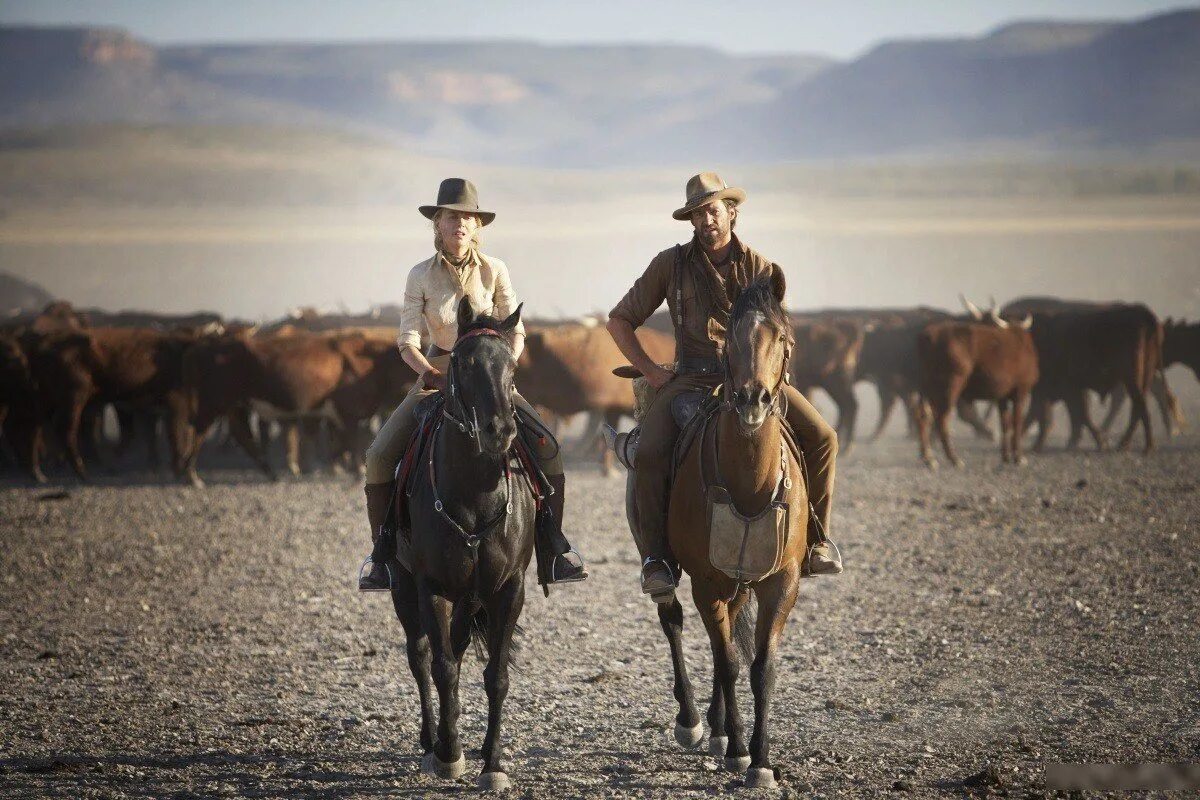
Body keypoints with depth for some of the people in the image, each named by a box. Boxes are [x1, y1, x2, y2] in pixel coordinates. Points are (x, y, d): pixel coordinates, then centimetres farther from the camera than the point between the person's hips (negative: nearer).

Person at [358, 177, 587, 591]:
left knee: (546, 445, -20)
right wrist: (433, 375, -24)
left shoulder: (494, 271, -2)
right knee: (380, 455, -16)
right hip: (436, 375, 0)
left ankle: (553, 546, -8)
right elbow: (408, 342, -7)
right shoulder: (421, 276, -4)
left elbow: (515, 330, 0)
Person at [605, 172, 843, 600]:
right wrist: (649, 369, 0)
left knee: (821, 437, -17)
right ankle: (655, 556, -15)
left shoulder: (759, 269, 7)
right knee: (649, 453, -27)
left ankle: (816, 539, -1)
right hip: (691, 378, -1)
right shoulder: (671, 264, 6)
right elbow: (619, 320, 12)